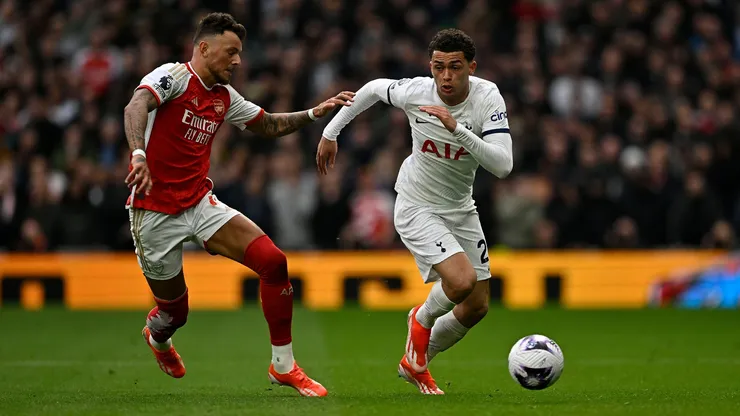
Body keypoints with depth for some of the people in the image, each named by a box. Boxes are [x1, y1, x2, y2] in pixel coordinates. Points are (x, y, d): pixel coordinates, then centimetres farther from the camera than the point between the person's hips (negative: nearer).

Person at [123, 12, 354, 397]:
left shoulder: (225, 97, 9)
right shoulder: (173, 76, -12)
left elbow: (268, 125, 25)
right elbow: (136, 108, -32)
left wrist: (314, 113, 11)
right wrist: (139, 155, -50)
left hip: (200, 203, 6)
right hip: (155, 212, -6)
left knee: (274, 262, -13)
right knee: (175, 311, 7)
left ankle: (283, 365, -1)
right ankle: (157, 337, 48)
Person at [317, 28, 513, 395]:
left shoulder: (488, 97, -20)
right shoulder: (415, 92, -21)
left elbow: (503, 165, -30)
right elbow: (373, 89, 3)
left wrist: (457, 128, -40)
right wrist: (331, 131, 11)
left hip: (461, 210, 4)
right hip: (417, 208, -4)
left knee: (476, 307, 9)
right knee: (461, 282, -25)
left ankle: (415, 363, 33)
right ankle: (421, 320, 10)